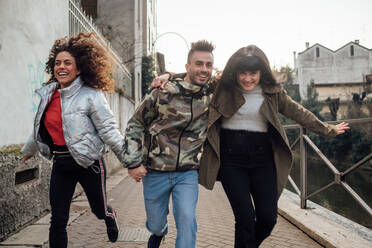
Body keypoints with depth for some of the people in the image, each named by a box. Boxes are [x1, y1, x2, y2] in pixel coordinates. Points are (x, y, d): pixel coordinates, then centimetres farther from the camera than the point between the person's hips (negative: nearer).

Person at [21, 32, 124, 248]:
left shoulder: (90, 95, -14)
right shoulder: (49, 94, 5)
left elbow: (108, 130, -16)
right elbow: (41, 127, 21)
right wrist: (29, 149, 35)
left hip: (88, 163, -4)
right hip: (61, 165, 5)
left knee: (99, 210, 15)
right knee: (58, 221, 7)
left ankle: (110, 216, 52)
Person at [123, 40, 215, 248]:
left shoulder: (213, 98, -3)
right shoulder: (163, 93, -10)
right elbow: (135, 125, -2)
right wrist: (133, 162, -6)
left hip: (187, 173, 1)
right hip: (155, 172, 0)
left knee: (187, 219, -17)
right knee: (155, 224, 14)